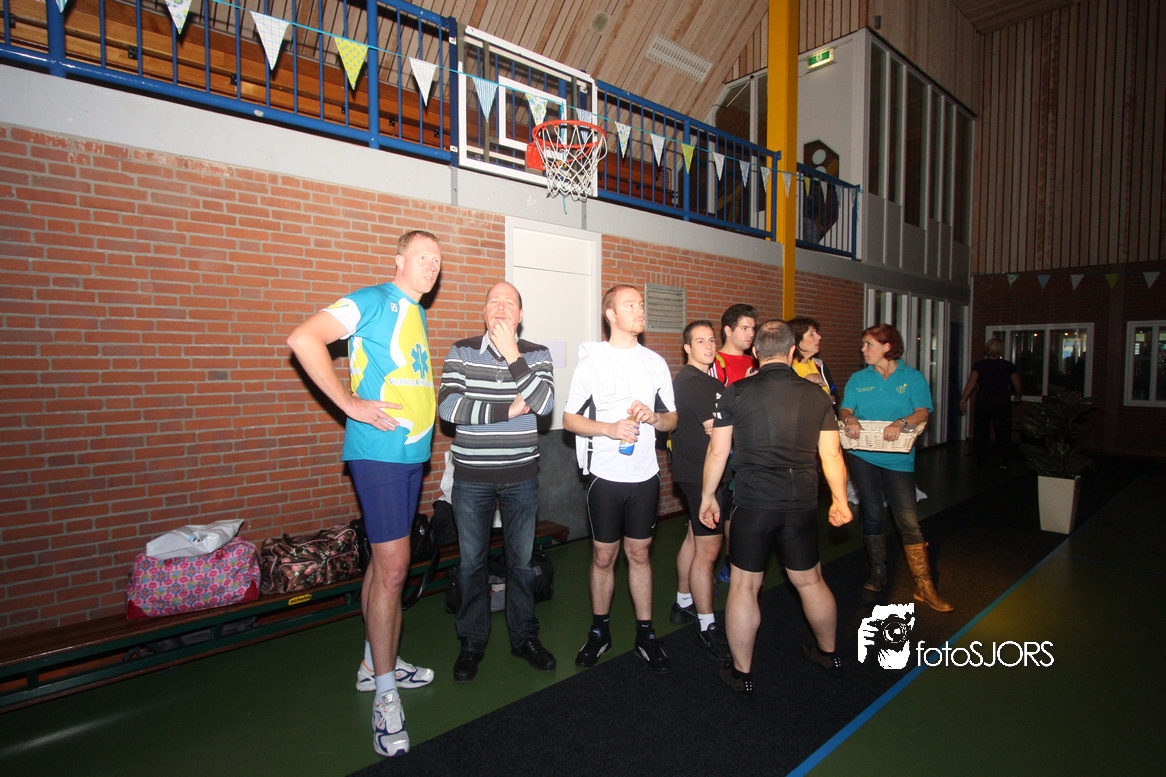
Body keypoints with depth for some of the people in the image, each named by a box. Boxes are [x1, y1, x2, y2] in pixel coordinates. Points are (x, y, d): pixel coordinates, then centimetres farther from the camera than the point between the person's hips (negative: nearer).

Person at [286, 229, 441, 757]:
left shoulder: (417, 314, 17)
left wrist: (426, 412, 12)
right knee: (392, 566, -7)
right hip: (378, 452, -8)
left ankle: (375, 663, 32)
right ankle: (384, 694, 8)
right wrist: (350, 404, -19)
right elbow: (302, 340, -19)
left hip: (411, 454, 8)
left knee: (384, 562, 16)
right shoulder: (375, 300, -8)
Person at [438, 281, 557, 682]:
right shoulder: (461, 351, -2)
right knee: (472, 562, 12)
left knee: (521, 561, 13)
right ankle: (472, 642, 31)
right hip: (471, 477, 0)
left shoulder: (537, 354, 0)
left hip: (521, 476, 1)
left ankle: (524, 637, 33)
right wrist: (508, 410, -16)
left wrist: (512, 355, -19)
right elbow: (447, 407, -15)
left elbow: (545, 404, -16)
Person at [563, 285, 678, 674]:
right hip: (605, 476, -2)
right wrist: (610, 428, -19)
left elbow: (673, 419, 11)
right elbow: (569, 419, -3)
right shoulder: (591, 360, -2)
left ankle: (645, 633, 25)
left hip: (645, 475, 2)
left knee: (639, 553, 12)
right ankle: (599, 631, 28)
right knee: (603, 556, 9)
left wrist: (653, 416, -12)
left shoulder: (656, 362, 7)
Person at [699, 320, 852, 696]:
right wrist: (840, 500, 18)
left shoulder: (735, 393, -5)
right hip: (803, 504, 3)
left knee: (744, 586, 10)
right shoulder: (817, 395, 2)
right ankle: (828, 653, 43)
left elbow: (717, 452, -3)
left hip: (753, 503, -3)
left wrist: (708, 496, 9)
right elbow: (832, 455, 5)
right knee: (810, 581, 22)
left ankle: (741, 672, 22)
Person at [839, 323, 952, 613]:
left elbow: (922, 412, -6)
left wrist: (901, 422, -26)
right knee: (873, 515, 8)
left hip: (897, 458, -2)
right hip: (862, 456, 2)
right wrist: (850, 418, -20)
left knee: (908, 521, -5)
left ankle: (924, 586, 6)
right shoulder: (858, 379, 11)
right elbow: (844, 410, 3)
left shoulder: (913, 377, 4)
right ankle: (878, 573, 23)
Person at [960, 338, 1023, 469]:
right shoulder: (1009, 366, 0)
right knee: (1003, 432, 9)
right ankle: (1002, 460, 6)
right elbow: (1018, 387, 2)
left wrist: (963, 399, -7)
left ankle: (982, 459, 13)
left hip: (983, 403, 0)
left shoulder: (979, 365, -2)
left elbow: (971, 383, -11)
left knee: (982, 430, 9)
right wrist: (1019, 395, 23)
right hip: (1003, 403, 0)